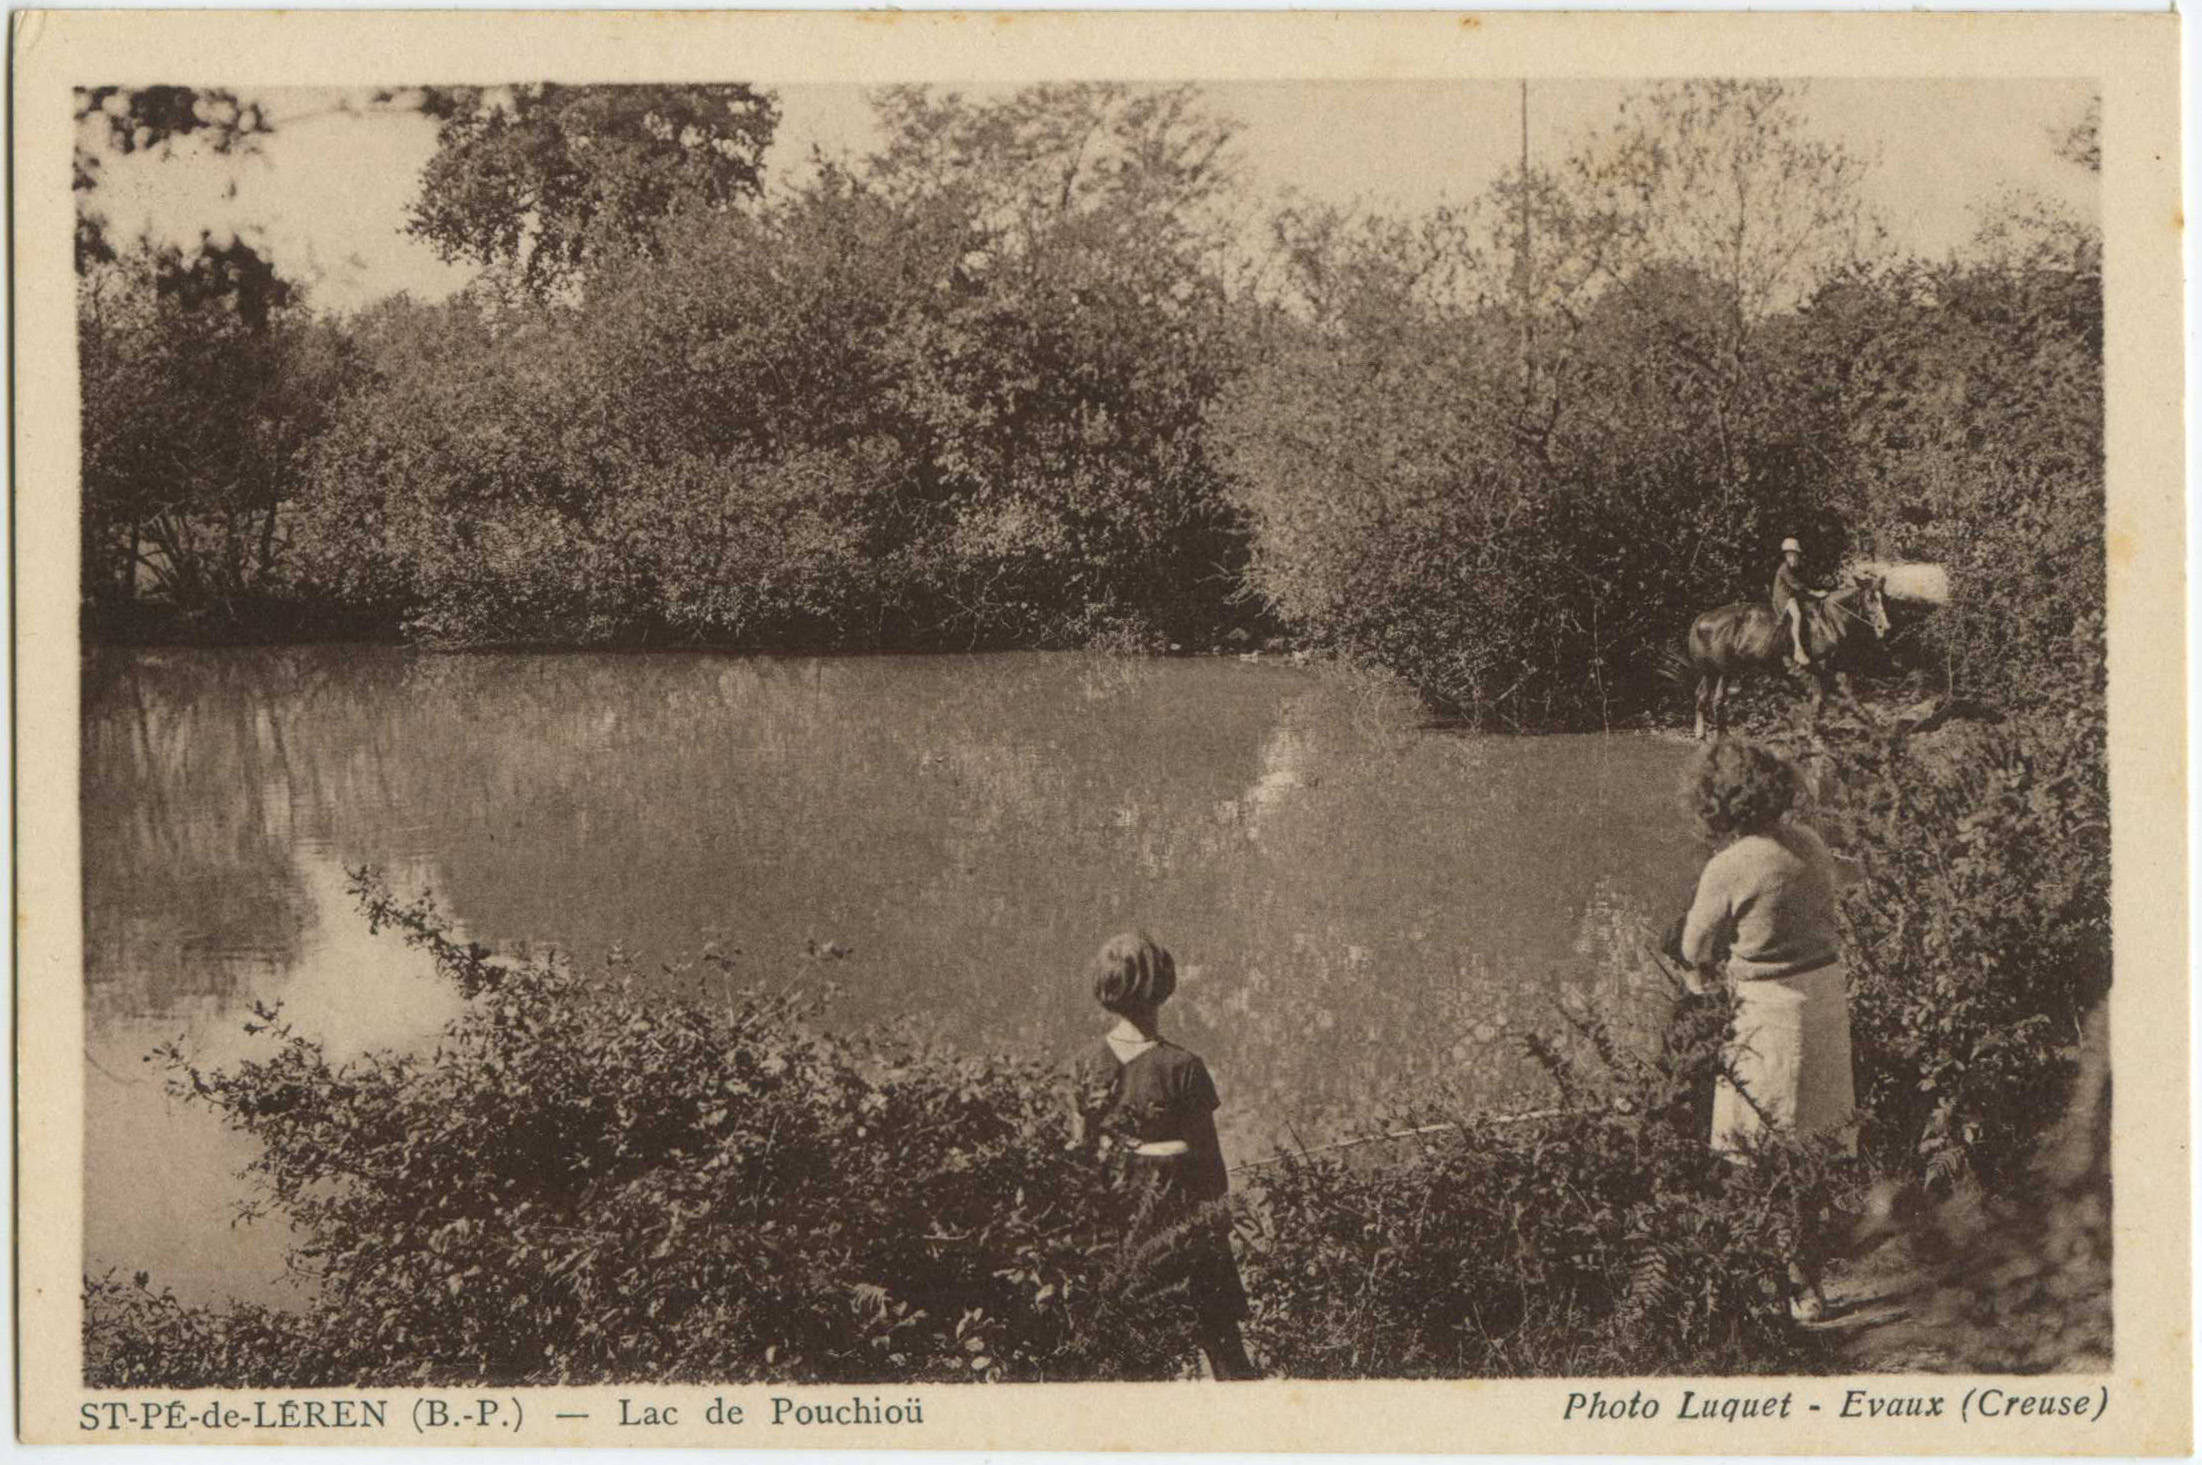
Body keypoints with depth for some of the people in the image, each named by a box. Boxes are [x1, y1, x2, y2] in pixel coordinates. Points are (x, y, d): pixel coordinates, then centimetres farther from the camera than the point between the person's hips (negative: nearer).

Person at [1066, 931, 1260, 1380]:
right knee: (1218, 1334, 4)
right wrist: (1219, 1218, 4)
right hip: (1181, 1220, -4)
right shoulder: (1181, 1067, -14)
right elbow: (1208, 1156, -9)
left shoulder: (1088, 1067, -2)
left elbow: (1079, 1152, 6)